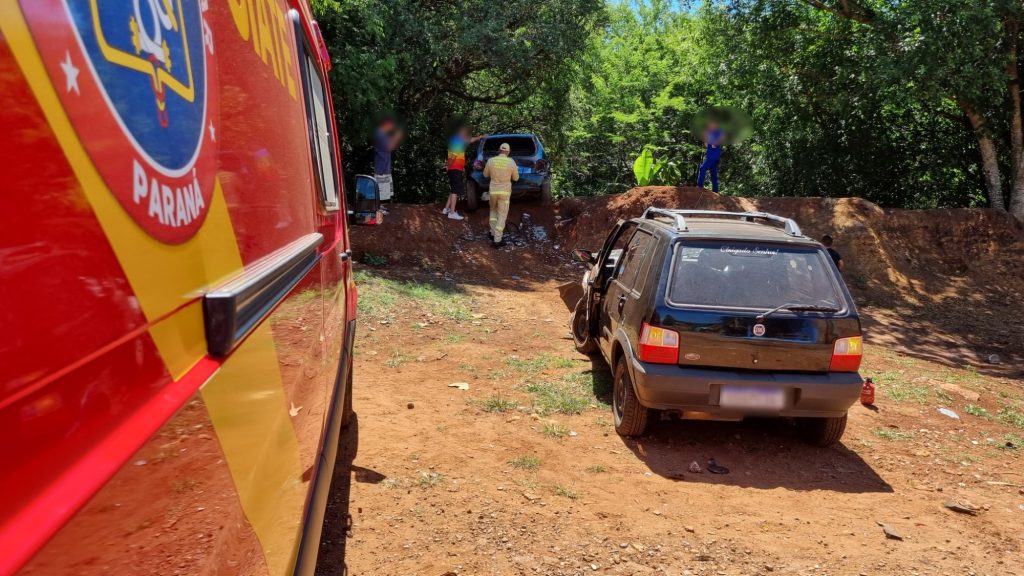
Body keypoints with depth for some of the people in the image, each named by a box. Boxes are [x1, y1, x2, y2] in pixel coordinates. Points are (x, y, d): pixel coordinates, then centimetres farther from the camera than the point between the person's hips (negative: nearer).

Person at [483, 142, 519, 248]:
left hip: (493, 190, 2)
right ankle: (497, 240, -1)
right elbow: (515, 178, 1)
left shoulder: (491, 161, -6)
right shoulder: (511, 162, -11)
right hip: (505, 192, -2)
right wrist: (515, 171, 21)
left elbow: (485, 174, 9)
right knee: (502, 215, 4)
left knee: (493, 210, 28)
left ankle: (493, 233, 28)